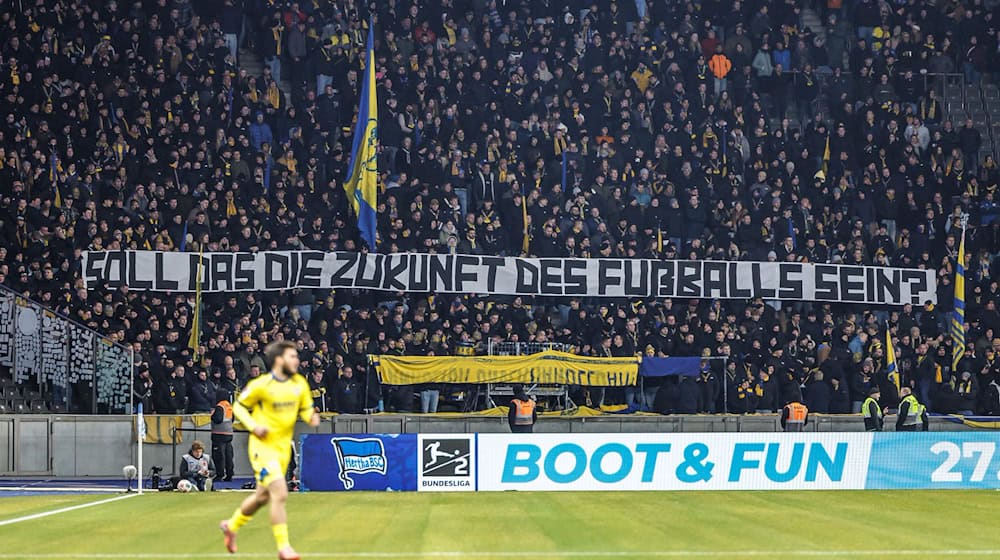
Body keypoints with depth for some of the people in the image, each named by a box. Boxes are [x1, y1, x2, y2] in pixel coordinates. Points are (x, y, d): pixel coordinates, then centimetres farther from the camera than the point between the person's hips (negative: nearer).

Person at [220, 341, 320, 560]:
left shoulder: (300, 384, 1)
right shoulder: (261, 385, -13)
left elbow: (306, 409, 12)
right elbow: (238, 407, -2)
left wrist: (311, 417, -11)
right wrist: (253, 426, -17)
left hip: (283, 447, 7)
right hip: (263, 446, -7)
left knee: (262, 497, 19)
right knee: (280, 494, -19)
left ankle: (231, 525, 44)